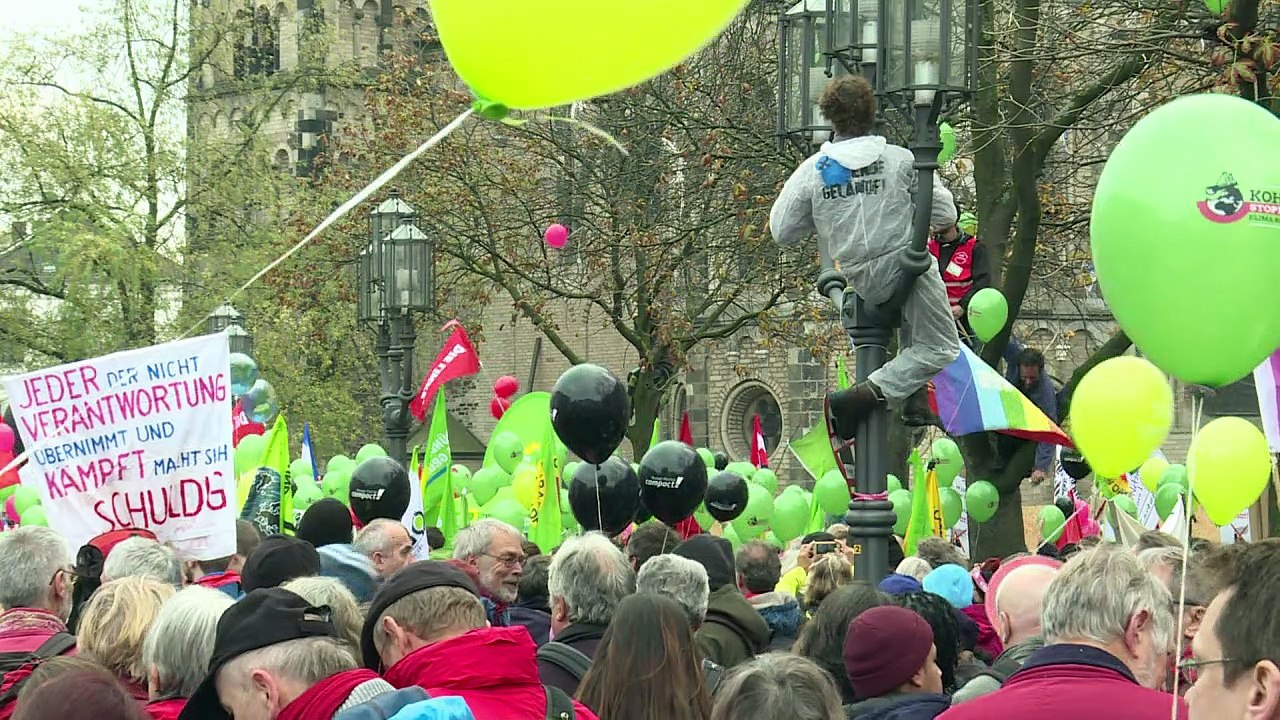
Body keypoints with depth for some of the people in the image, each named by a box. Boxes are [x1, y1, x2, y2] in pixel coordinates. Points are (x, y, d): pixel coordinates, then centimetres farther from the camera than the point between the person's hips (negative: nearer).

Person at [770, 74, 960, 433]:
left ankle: (914, 391, 25)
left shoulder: (812, 170, -4)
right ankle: (864, 395, -10)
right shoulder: (901, 160, -8)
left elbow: (782, 232, 1)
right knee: (940, 347, 7)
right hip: (907, 266, -5)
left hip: (861, 280, 5)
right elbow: (945, 215, -4)